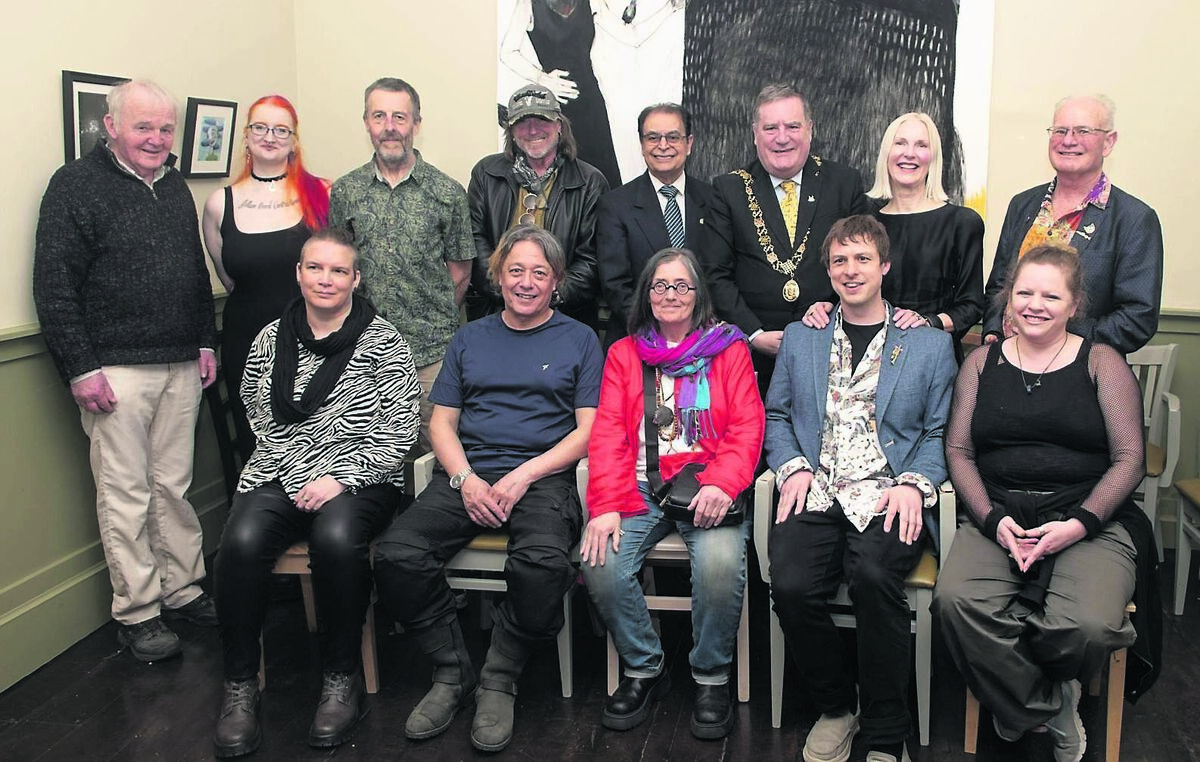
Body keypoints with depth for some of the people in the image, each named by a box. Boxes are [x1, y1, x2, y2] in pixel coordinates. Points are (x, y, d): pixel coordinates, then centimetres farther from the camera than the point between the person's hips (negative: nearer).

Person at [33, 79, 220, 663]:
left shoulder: (175, 188, 15)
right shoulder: (76, 186, -5)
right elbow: (54, 287, -10)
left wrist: (206, 342, 16)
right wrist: (80, 368, -15)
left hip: (182, 368, 6)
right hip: (117, 369, -6)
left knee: (174, 485, 12)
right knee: (125, 493, 1)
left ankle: (184, 591, 22)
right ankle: (136, 612, 10)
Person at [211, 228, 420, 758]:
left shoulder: (382, 341, 2)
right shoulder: (271, 339, 13)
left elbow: (400, 430, -3)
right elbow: (260, 417, 12)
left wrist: (338, 479, -12)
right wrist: (303, 481, -2)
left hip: (359, 478, -3)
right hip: (281, 476, 3)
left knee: (337, 539, -35)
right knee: (241, 543, -28)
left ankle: (342, 678, -16)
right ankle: (240, 686, -12)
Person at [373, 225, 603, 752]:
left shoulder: (579, 340, 12)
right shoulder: (469, 339, 20)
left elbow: (588, 430, 3)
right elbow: (442, 422, 15)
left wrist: (523, 476, -11)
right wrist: (466, 479, -5)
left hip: (543, 477, -3)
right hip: (467, 475, 3)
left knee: (543, 562, -36)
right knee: (396, 554, -24)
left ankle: (499, 679, -11)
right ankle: (452, 673, -5)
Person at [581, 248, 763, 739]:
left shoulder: (729, 349, 13)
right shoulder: (624, 353, 17)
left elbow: (748, 426, 2)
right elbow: (608, 433, 6)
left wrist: (722, 482, -18)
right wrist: (605, 506, -9)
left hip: (706, 485, -2)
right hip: (640, 486, 2)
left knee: (720, 562, -31)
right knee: (600, 562, -24)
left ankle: (712, 678, -5)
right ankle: (643, 669, 1)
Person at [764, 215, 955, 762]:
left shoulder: (930, 344, 14)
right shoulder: (799, 338, 20)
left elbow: (940, 432, 9)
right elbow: (776, 416, 18)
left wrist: (914, 484, -9)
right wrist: (791, 468, -1)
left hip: (887, 499, -2)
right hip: (815, 492, 2)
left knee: (874, 578, -33)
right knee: (791, 585, -27)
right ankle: (835, 708, 1)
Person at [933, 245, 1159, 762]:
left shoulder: (1101, 363, 9)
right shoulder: (982, 362, 15)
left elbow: (1128, 460, 2)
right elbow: (958, 451, 8)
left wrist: (1079, 524, -12)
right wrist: (993, 520, -8)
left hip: (1091, 520, -1)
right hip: (998, 518, 2)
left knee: (1087, 626, -31)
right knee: (956, 601, -30)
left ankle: (1020, 698, 7)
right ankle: (1051, 708, -3)